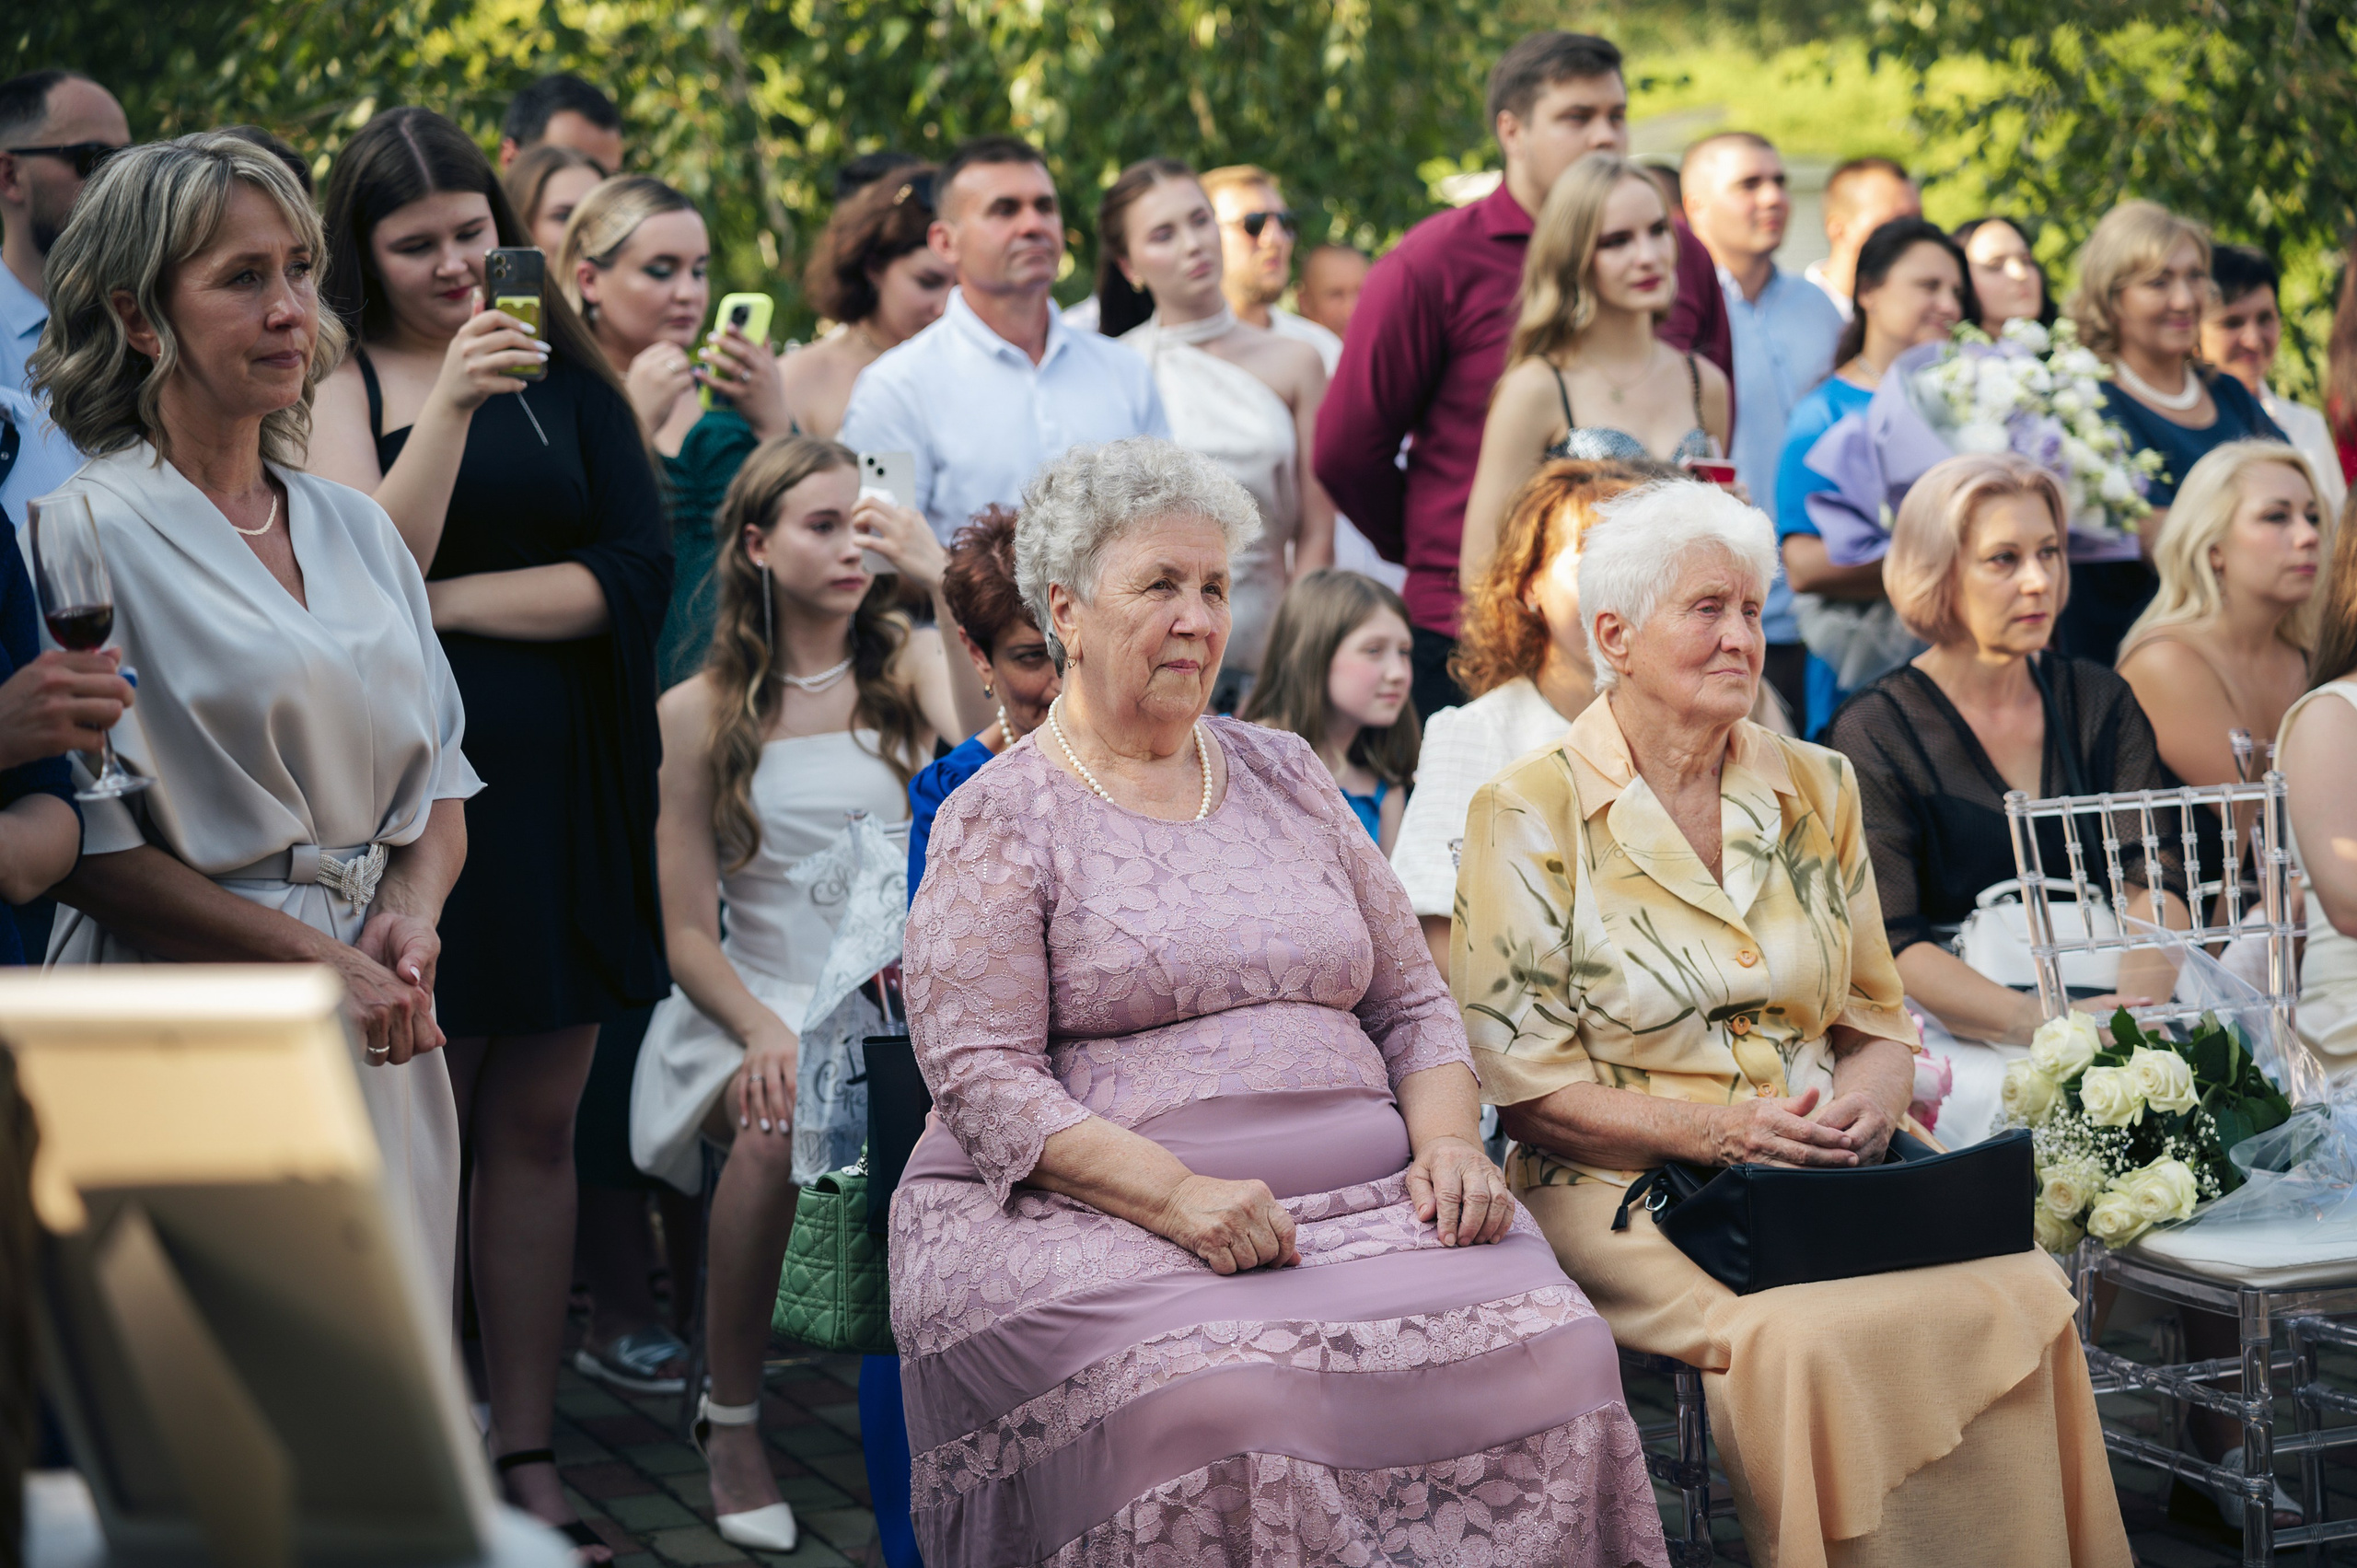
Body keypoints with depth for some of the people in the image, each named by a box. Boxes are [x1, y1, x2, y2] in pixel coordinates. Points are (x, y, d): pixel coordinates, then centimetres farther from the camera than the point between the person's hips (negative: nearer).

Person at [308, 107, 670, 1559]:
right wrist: (448, 409, -24)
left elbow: (638, 574, 0)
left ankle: (527, 1451, 15)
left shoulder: (569, 377, 9)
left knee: (535, 1125, 7)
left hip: (562, 786, 3)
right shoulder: (341, 384, 0)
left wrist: (453, 600, -8)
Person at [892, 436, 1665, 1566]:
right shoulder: (999, 820, 5)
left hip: (1367, 1203, 4)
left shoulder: (1284, 775, 21)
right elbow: (983, 1079, -6)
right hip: (1090, 1219, -4)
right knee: (1219, 1394, -37)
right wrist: (1176, 1196, -20)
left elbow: (1412, 1004, 22)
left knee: (1552, 1352, -24)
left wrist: (1446, 1141, 0)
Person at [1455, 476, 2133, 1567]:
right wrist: (1714, 1130, -18)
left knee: (2022, 1291, -25)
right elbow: (1518, 1078, -6)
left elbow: (1877, 1016, 17)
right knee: (1813, 1334, -34)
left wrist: (1869, 1092, -7)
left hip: (1828, 1177, 5)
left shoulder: (1814, 790, 15)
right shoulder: (1530, 814, -1)